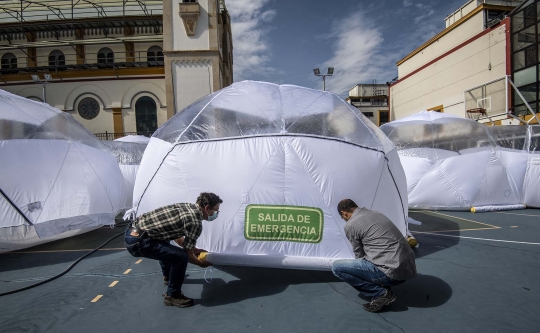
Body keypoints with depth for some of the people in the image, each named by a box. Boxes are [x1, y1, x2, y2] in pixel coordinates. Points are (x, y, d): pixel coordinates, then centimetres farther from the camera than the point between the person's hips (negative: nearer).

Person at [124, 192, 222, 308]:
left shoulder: (187, 206, 11)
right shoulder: (195, 222, -15)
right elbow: (188, 254, -5)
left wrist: (193, 248, 34)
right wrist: (202, 264, 14)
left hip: (132, 231, 10)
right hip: (138, 241, -10)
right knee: (181, 257, -15)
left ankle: (168, 276, 54)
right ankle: (172, 296, 6)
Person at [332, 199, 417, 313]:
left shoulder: (350, 225, -5)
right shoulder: (377, 213, 19)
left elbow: (359, 255, 6)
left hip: (392, 272, -9)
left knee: (337, 267, -5)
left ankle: (381, 293, -3)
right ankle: (384, 289, 17)